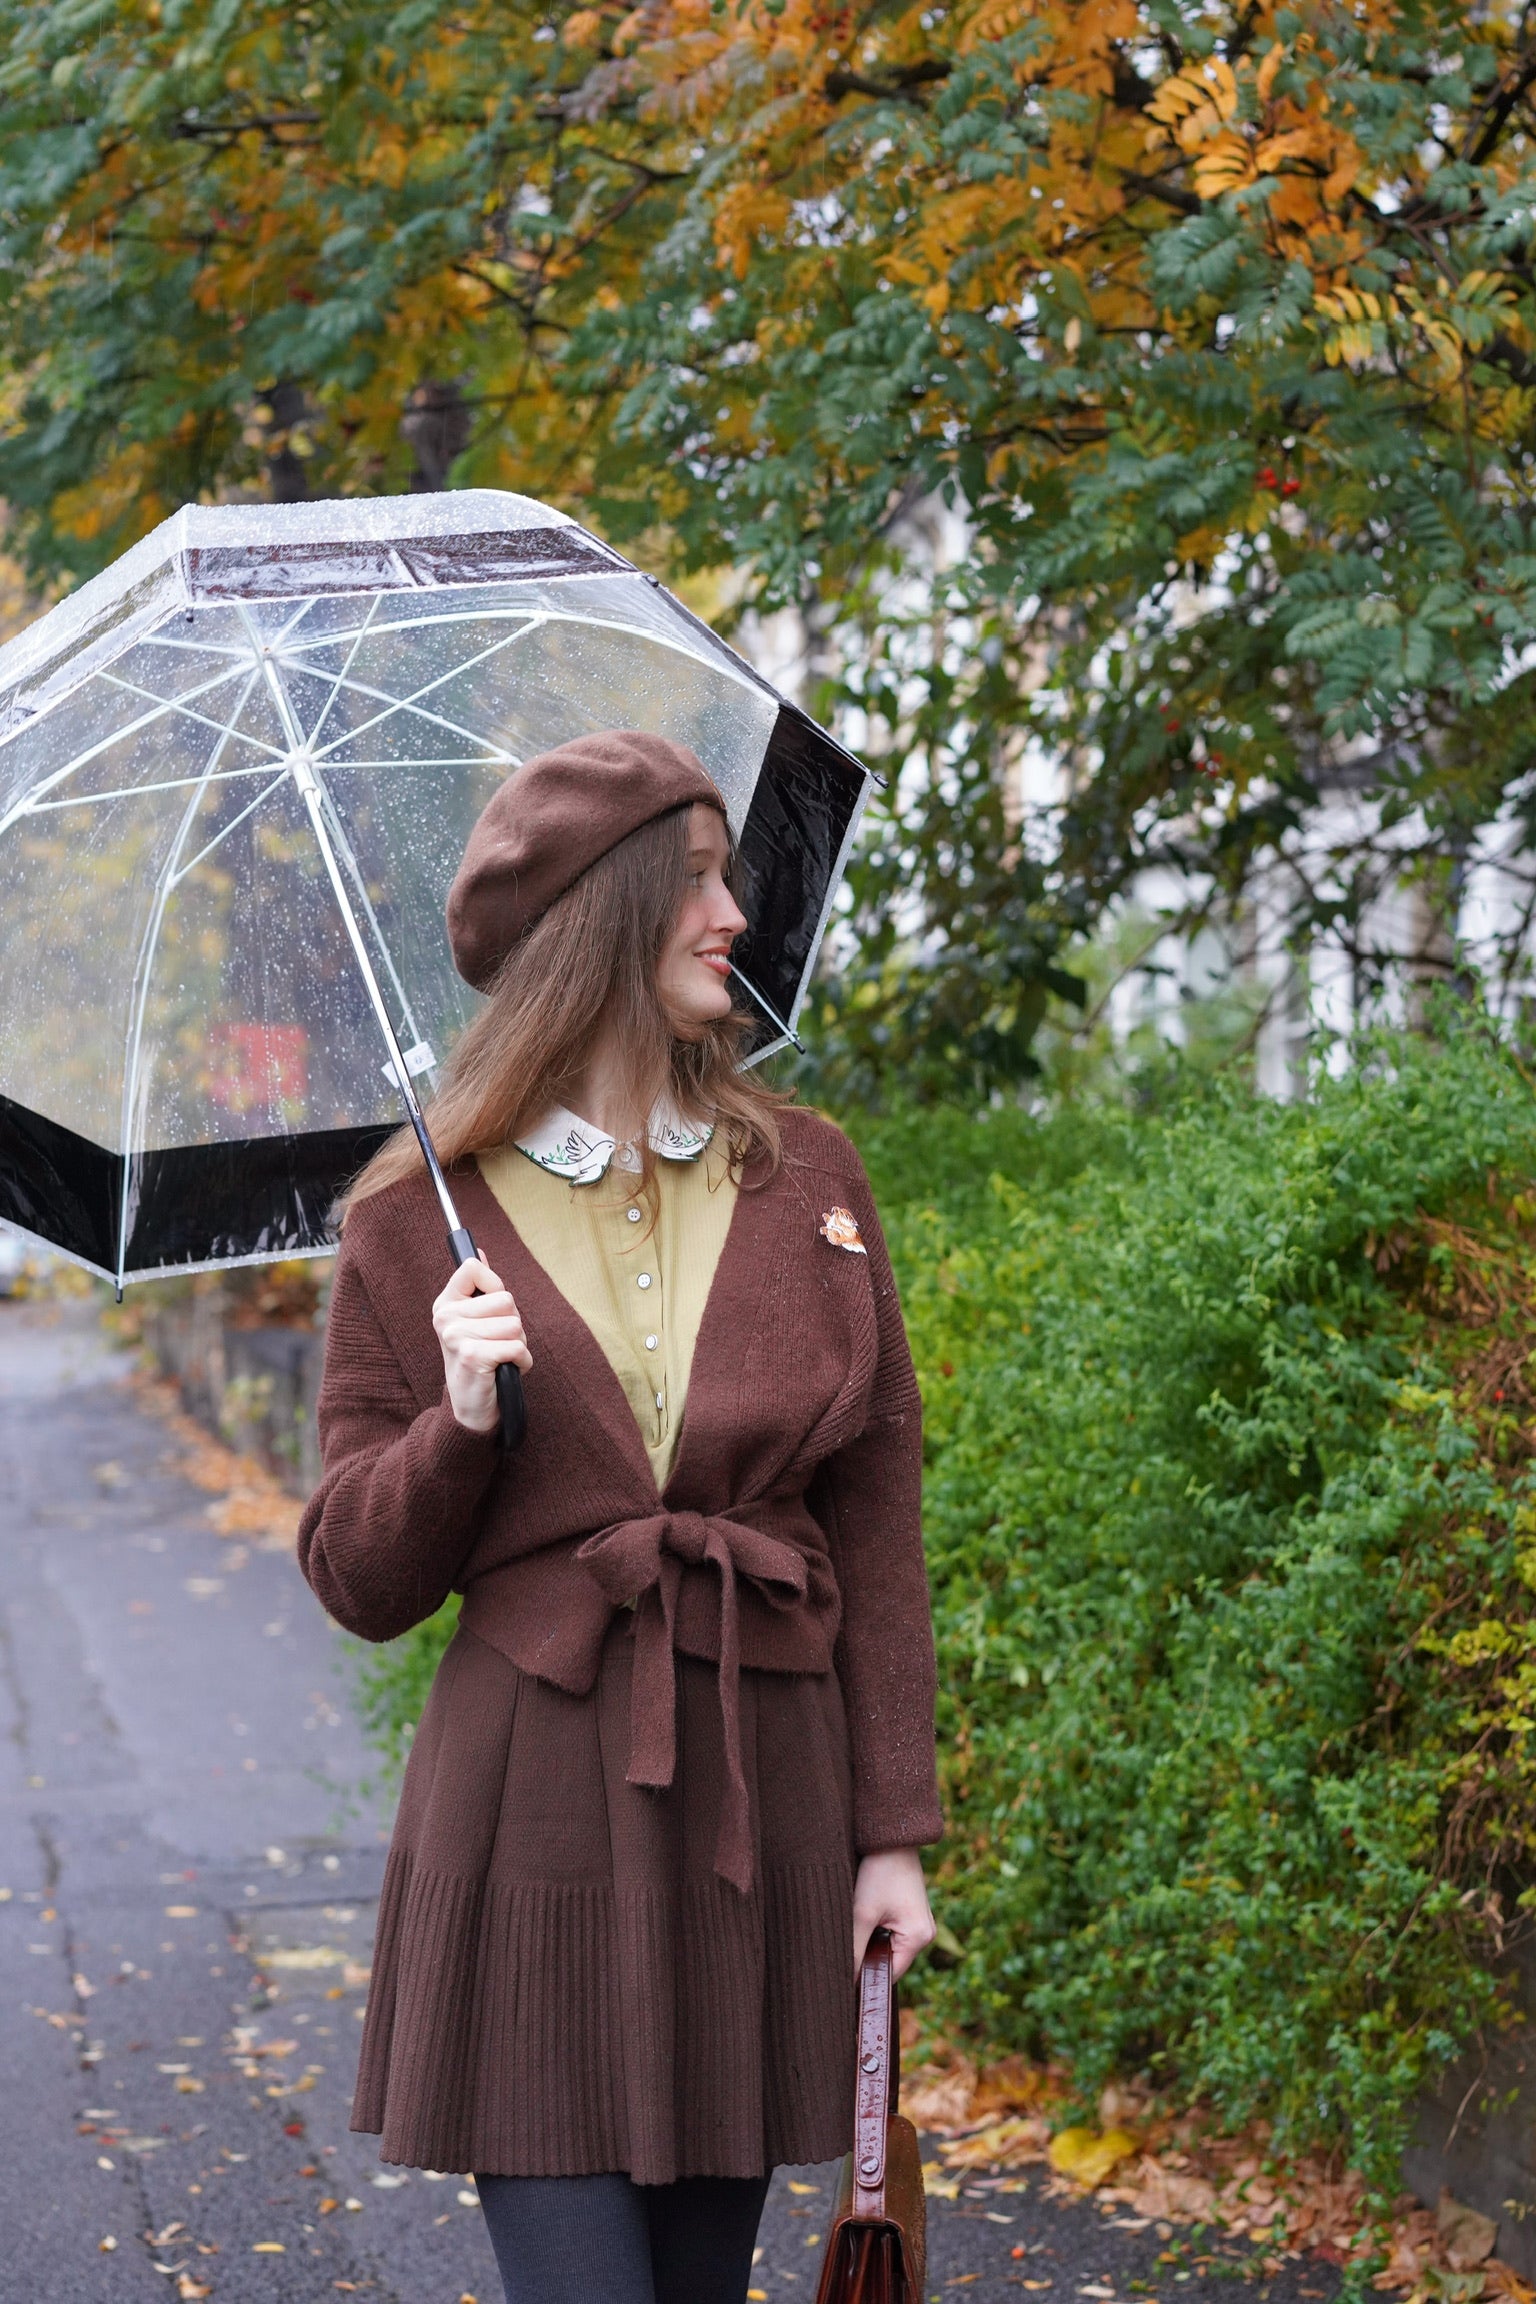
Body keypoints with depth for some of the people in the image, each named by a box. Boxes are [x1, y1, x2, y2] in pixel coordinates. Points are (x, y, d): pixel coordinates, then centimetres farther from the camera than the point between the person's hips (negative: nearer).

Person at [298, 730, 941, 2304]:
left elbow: (876, 1519, 9)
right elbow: (360, 1582, 4)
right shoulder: (418, 1223, 2)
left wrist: (894, 1825, 4)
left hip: (759, 1807, 3)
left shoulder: (806, 1182, 8)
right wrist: (461, 1423, -14)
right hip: (533, 1807, -3)